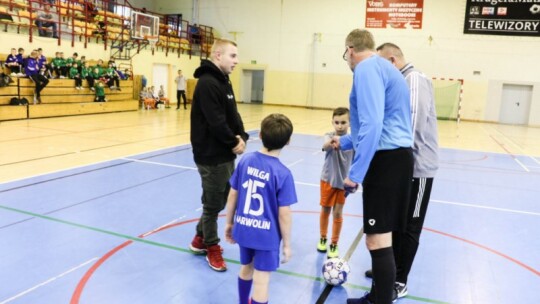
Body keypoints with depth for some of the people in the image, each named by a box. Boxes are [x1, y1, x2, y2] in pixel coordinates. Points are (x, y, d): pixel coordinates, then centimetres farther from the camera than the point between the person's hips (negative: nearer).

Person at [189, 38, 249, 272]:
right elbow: (216, 122, -24)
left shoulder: (224, 82, 12)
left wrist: (242, 137, -6)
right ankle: (212, 247, 24)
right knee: (213, 203, 5)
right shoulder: (207, 83, -18)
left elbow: (234, 116, 11)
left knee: (222, 199, 19)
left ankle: (200, 239, 36)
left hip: (226, 154, 10)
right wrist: (234, 143, -12)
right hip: (211, 156, -9)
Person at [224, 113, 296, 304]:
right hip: (267, 235, -5)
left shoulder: (245, 160, -5)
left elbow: (232, 195, 2)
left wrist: (229, 222, 15)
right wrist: (286, 244, -2)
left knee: (246, 268, 28)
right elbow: (284, 215, -15)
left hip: (243, 229, 6)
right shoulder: (283, 173, -18)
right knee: (261, 282, 7)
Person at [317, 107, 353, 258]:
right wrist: (332, 142, -61)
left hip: (343, 181, 0)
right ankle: (323, 239, 35)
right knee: (325, 210, 14)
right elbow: (325, 146, -39)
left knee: (337, 213, 6)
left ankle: (334, 245, 22)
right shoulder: (329, 136, -15)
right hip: (327, 179, 0)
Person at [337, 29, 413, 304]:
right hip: (395, 157, 11)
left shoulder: (367, 67, -10)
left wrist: (355, 172, -22)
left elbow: (372, 124, -23)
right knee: (381, 236, 18)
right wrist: (345, 141, 42)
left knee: (377, 239, -5)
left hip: (386, 160, -11)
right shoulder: (383, 68, 22)